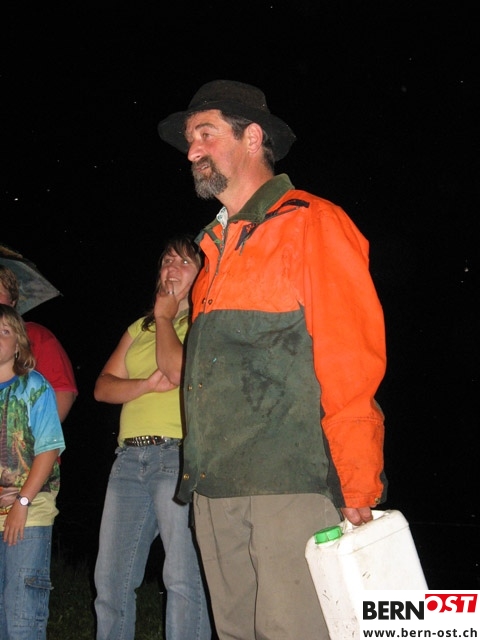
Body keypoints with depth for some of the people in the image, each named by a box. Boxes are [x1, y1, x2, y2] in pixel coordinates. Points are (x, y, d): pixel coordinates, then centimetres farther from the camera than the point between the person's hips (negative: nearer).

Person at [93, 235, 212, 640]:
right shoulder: (139, 329, 24)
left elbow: (179, 369, -15)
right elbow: (103, 387, 14)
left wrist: (163, 316, 2)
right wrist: (148, 384, -6)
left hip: (180, 456, -6)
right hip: (130, 457, 7)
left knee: (183, 577, -10)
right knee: (110, 580, 5)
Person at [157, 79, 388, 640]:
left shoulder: (309, 225, -3)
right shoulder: (217, 246, 21)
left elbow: (352, 366, -10)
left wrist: (356, 493, -14)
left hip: (291, 488, -7)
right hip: (213, 491, 8)